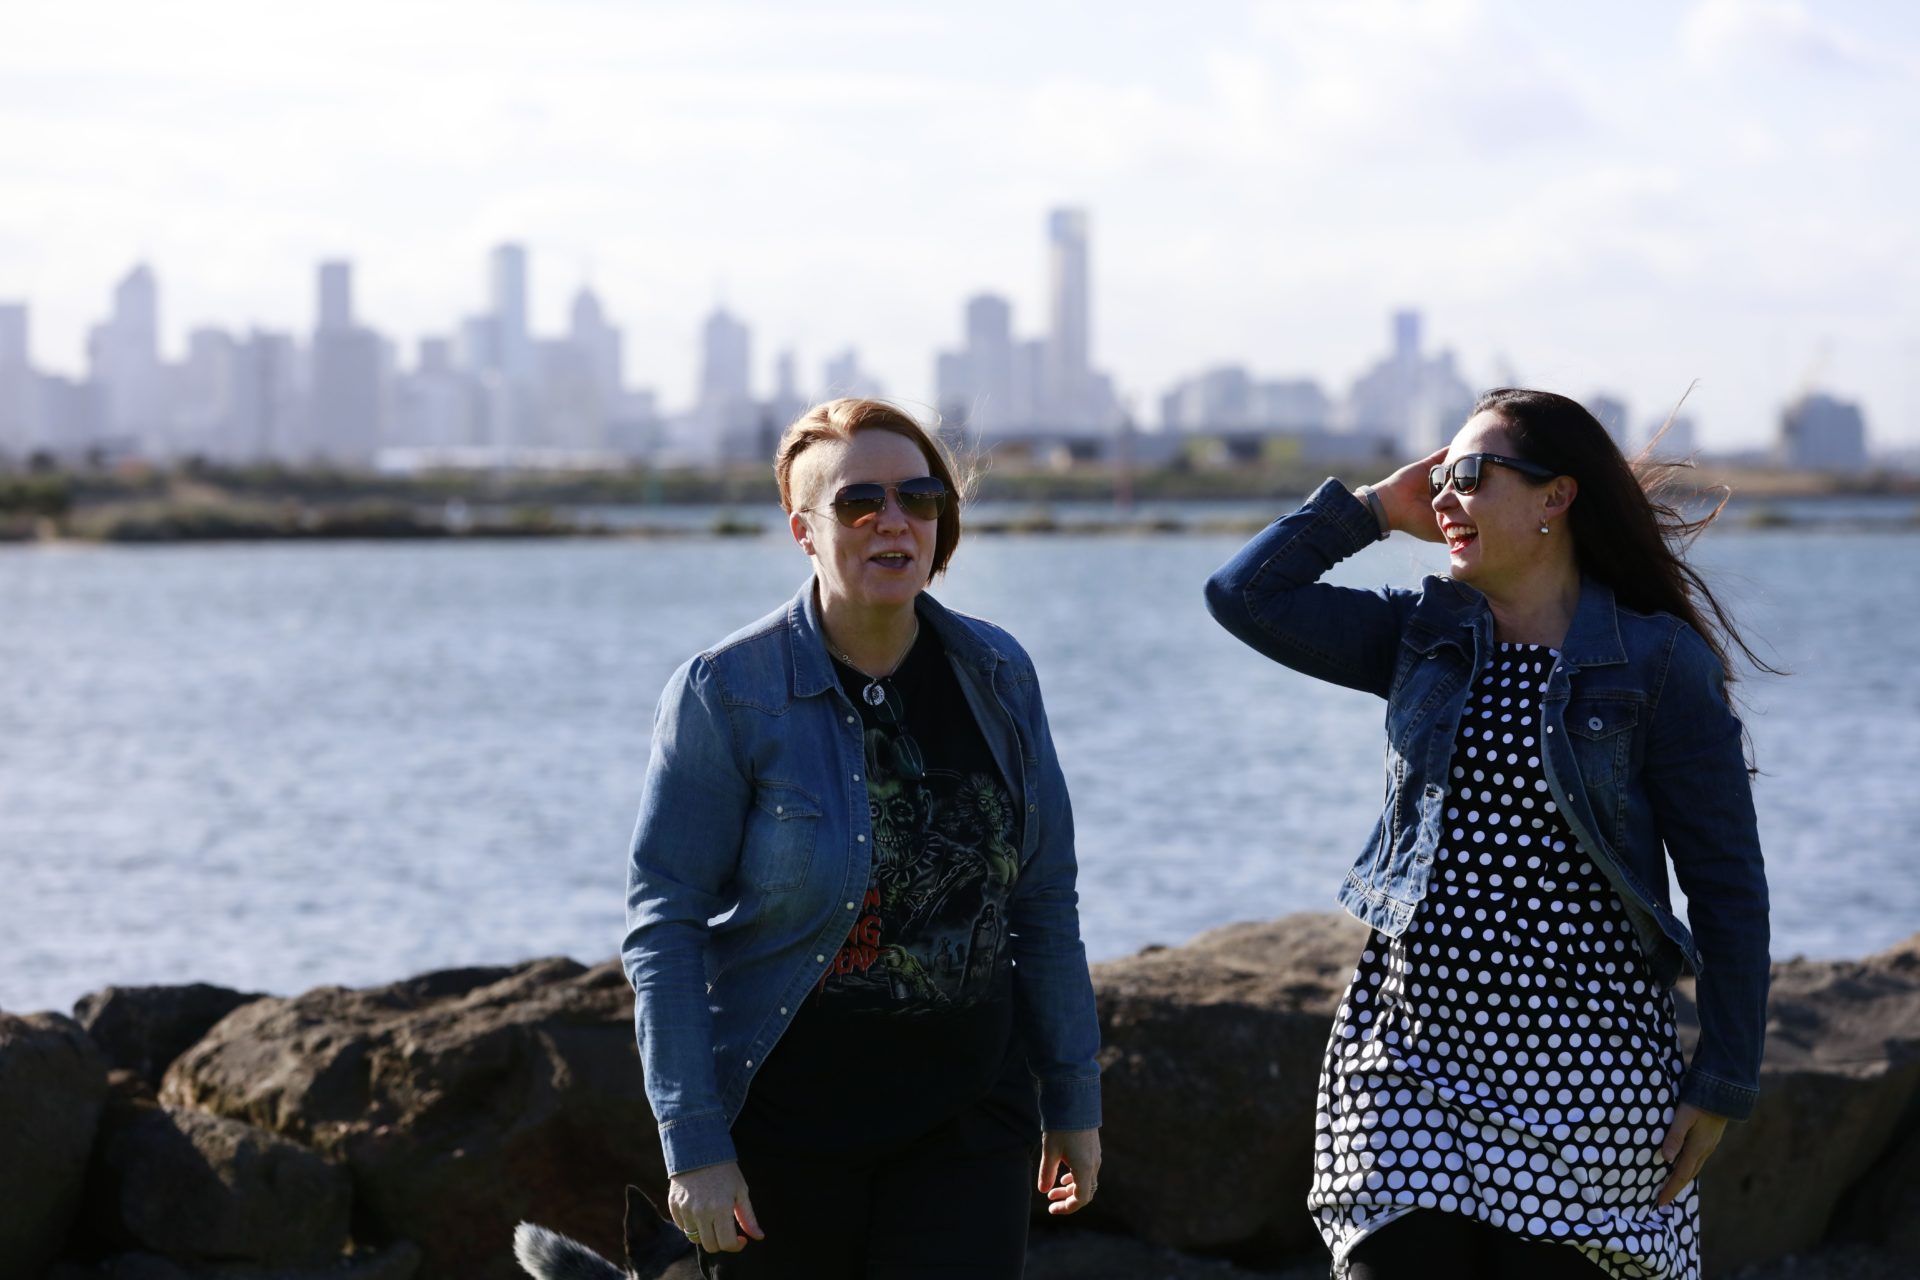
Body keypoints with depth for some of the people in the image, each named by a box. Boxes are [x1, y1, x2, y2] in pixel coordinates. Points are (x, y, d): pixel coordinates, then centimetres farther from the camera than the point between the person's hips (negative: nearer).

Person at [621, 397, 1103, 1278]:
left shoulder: (997, 676, 3)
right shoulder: (727, 693, -9)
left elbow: (1043, 900, 10)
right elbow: (661, 926, -9)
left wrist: (1073, 1099, 11)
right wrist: (693, 1145, -13)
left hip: (965, 1120, 3)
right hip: (783, 1117, -3)